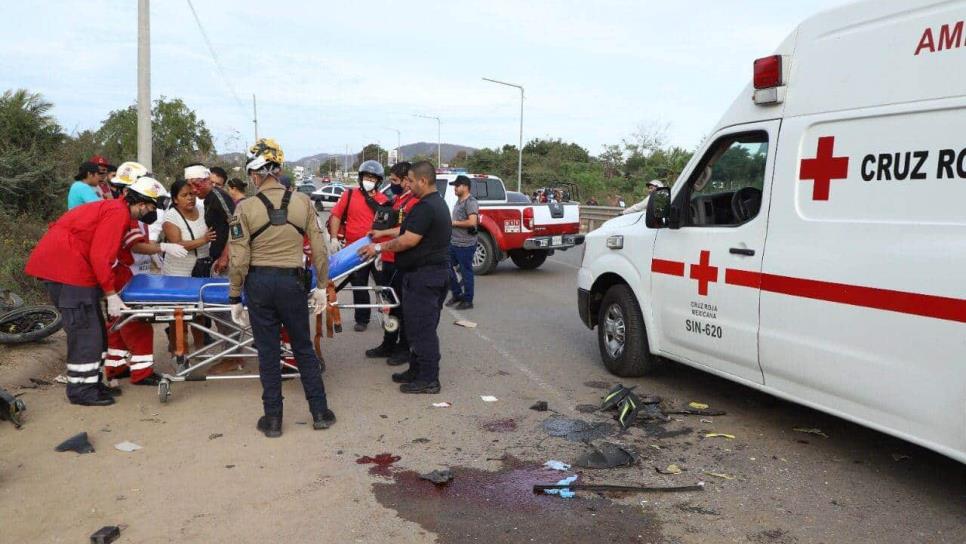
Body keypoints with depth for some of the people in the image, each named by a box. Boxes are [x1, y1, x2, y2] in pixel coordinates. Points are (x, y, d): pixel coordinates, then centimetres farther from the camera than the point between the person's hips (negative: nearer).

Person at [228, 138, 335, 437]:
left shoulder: (245, 207, -9)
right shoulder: (303, 202, -4)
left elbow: (239, 260, -8)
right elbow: (319, 249, -1)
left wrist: (235, 298, 2)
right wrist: (322, 286, 10)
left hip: (259, 282, -1)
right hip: (292, 282, 1)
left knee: (268, 352, 10)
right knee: (303, 348, 15)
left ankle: (272, 419, 18)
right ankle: (320, 412, 20)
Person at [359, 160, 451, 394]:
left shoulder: (425, 207, -19)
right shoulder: (438, 203, 16)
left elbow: (409, 241, -22)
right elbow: (410, 231, 21)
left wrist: (379, 247, -10)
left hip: (424, 275, -11)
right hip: (436, 272, 11)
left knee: (422, 327, -4)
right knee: (422, 327, 16)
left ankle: (428, 379, 2)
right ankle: (417, 371, 26)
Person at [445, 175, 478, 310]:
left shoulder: (471, 202, -14)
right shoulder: (459, 201, 16)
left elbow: (472, 222, -25)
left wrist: (454, 223, -16)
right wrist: (450, 223, 12)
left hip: (465, 244, -10)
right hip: (453, 242, 10)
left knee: (466, 271, -1)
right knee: (451, 269, 16)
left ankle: (468, 300, 8)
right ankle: (456, 295, 30)